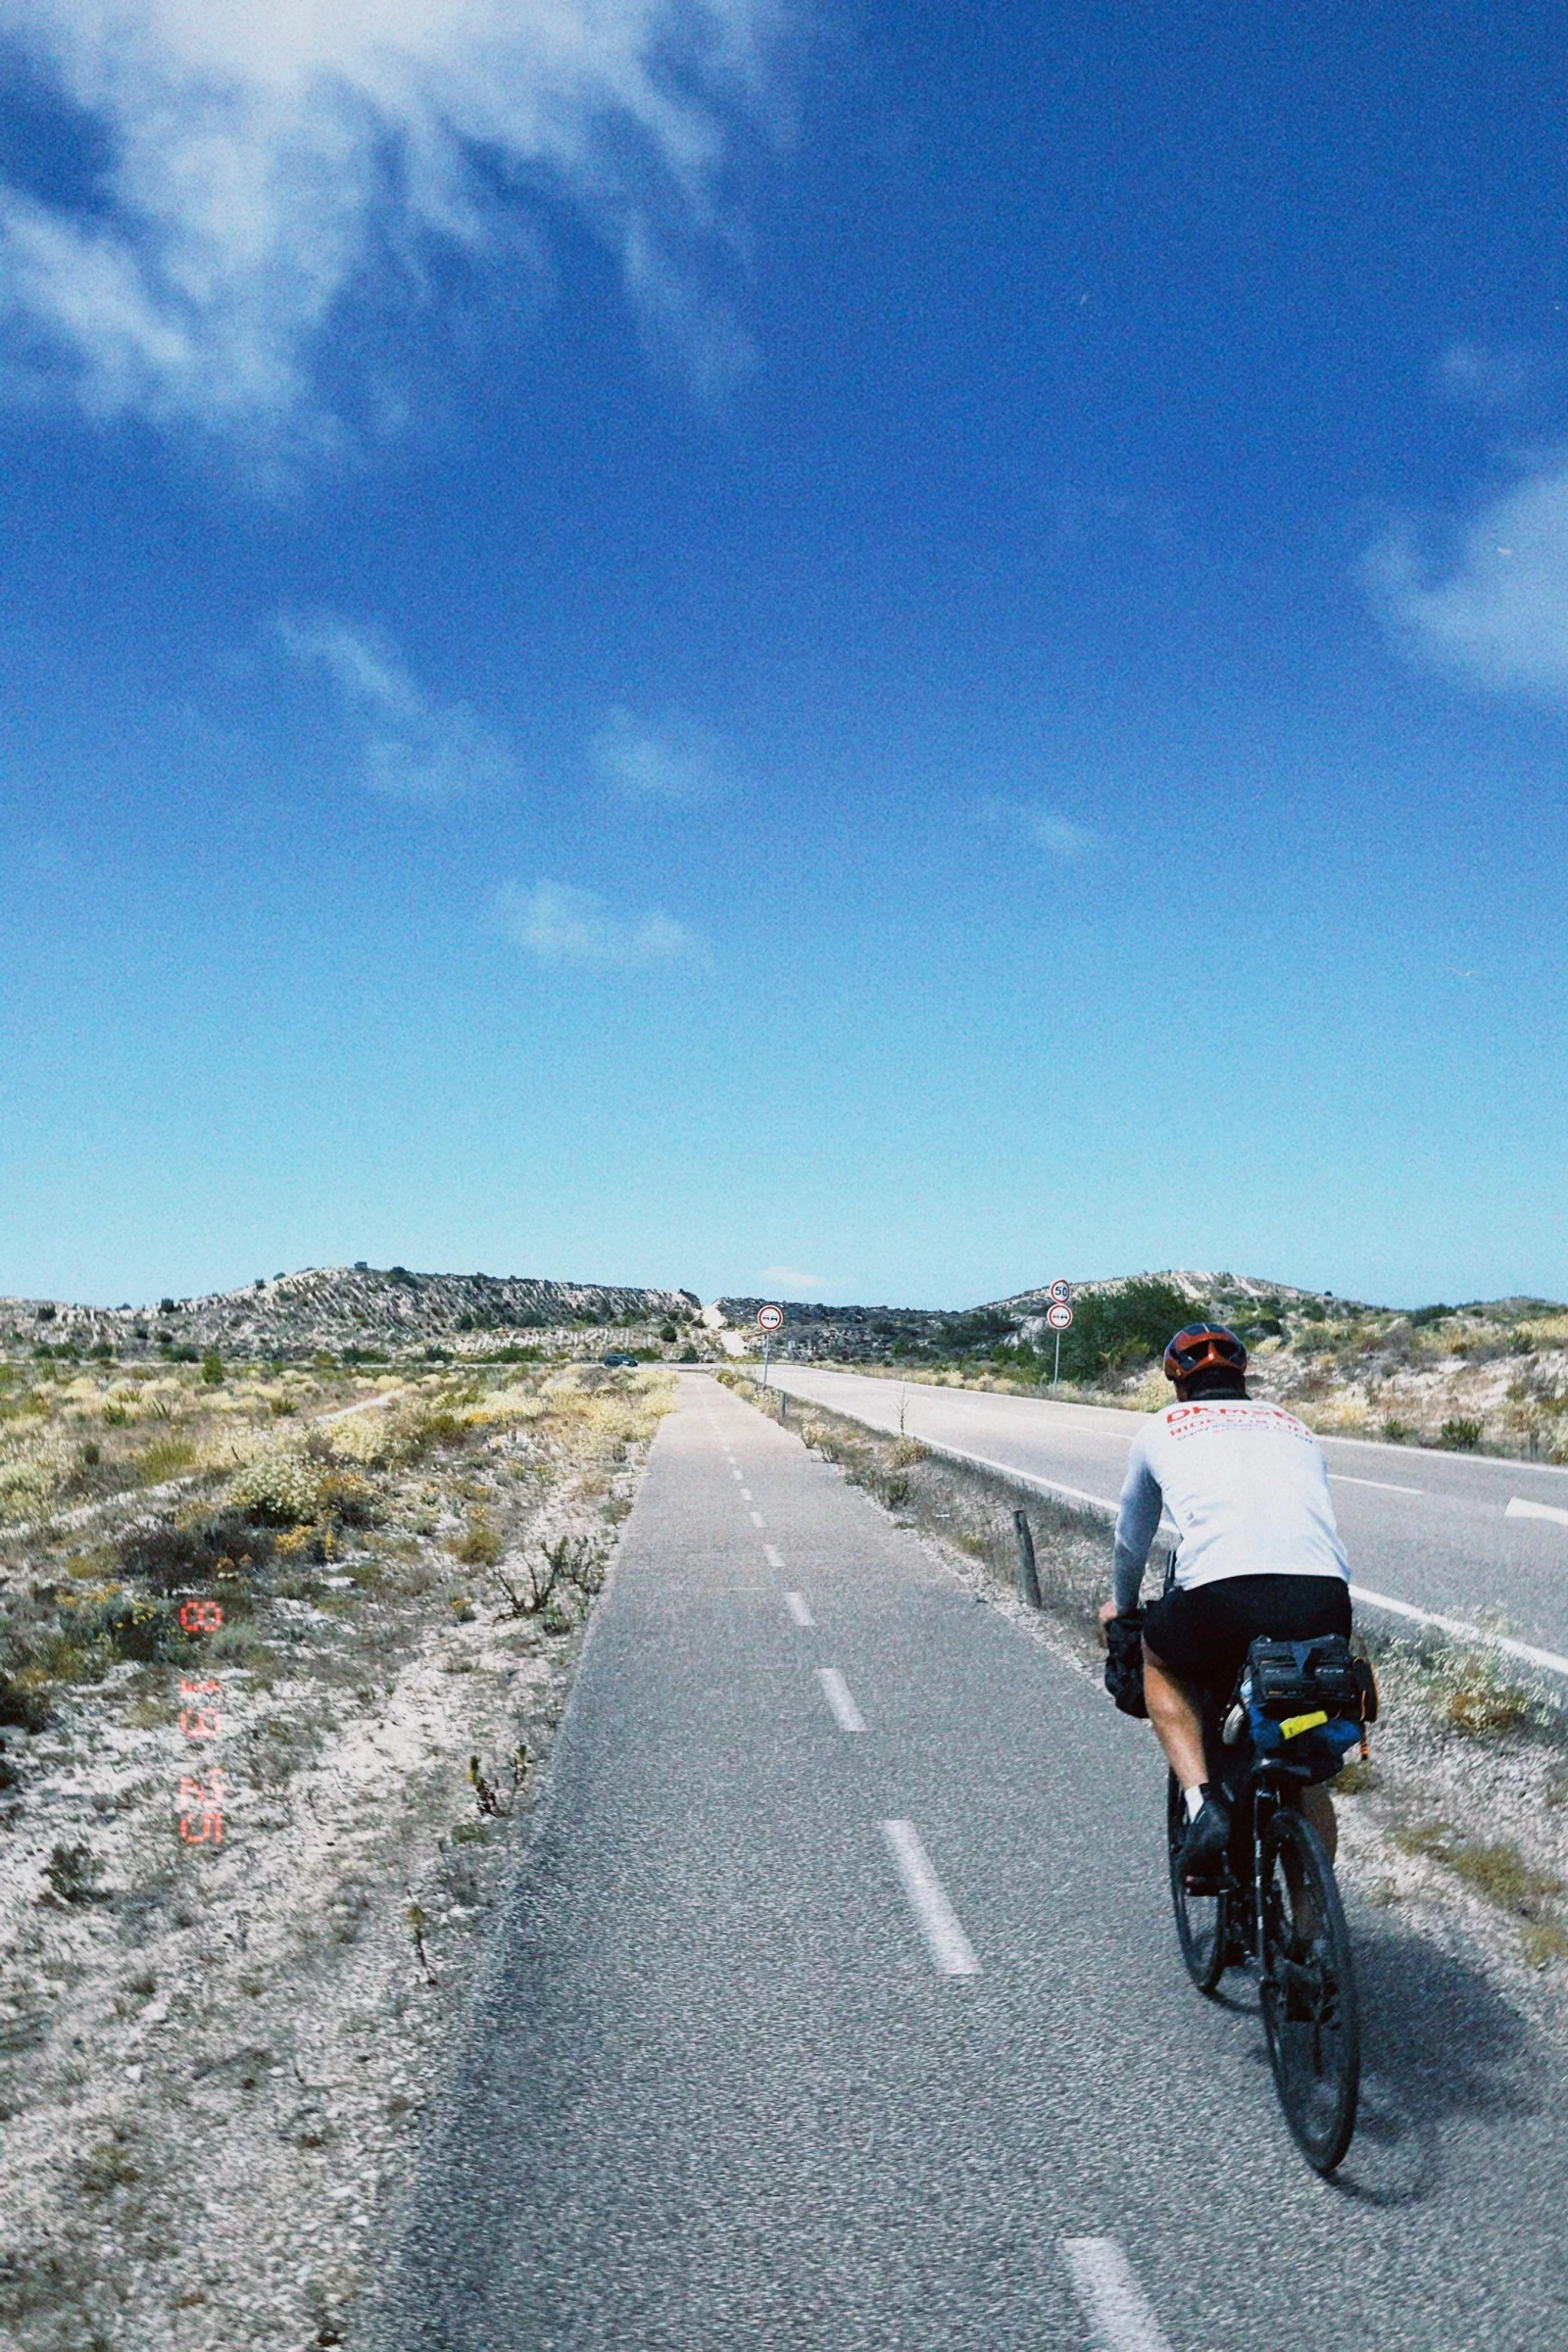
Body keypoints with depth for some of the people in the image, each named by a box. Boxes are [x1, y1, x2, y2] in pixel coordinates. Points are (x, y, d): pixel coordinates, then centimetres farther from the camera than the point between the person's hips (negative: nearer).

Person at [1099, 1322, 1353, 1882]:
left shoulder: (1162, 1428, 24)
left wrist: (1121, 1605, 58)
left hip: (1223, 1597, -3)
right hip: (1326, 1604, 3)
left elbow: (1131, 1539, 38)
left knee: (1160, 1661, 30)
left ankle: (1203, 1802, 10)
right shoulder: (1296, 1429, 31)